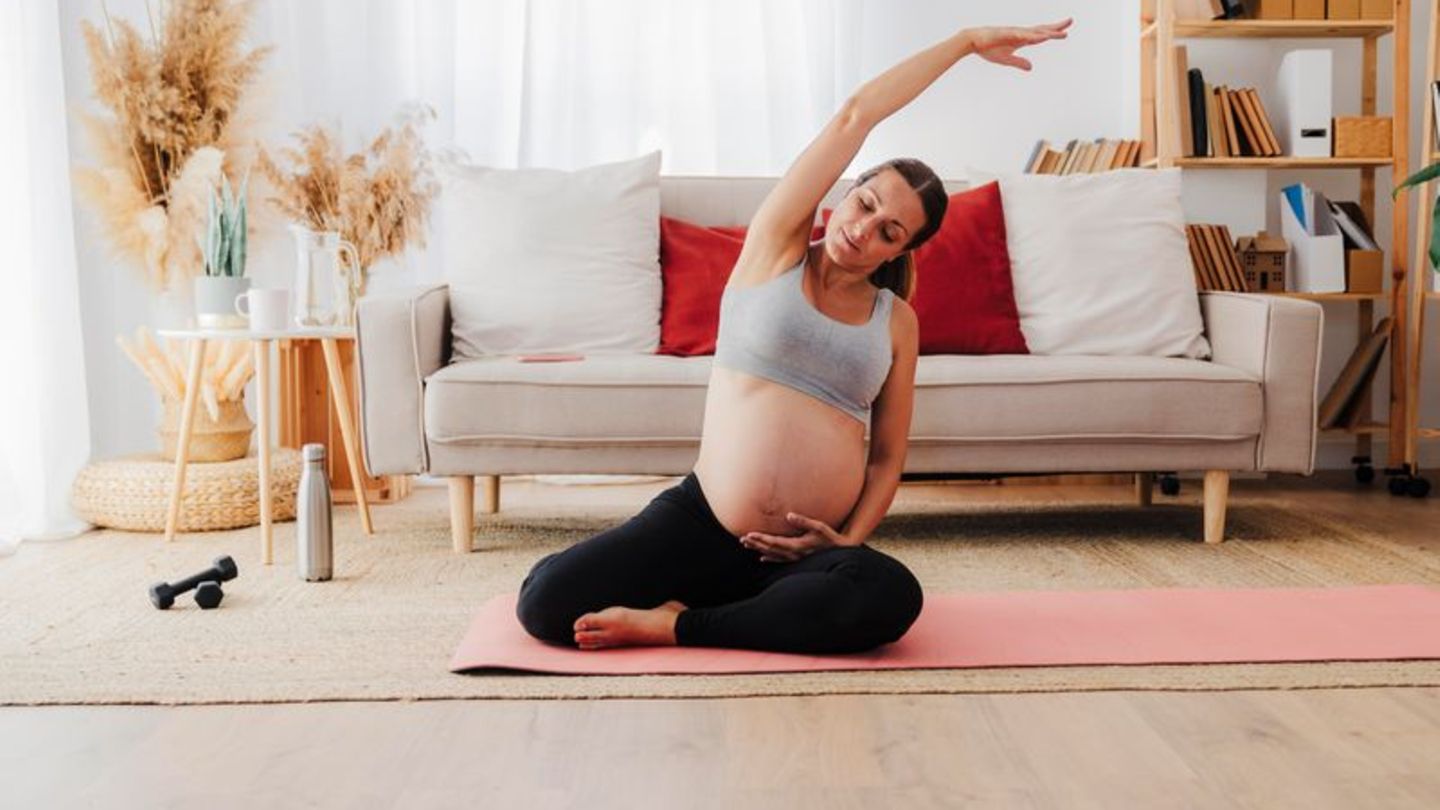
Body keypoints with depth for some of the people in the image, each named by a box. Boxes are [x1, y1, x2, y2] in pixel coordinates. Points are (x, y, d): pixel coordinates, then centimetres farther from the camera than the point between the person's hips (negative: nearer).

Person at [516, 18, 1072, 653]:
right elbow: (855, 116, -3)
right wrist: (967, 40, 3)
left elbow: (889, 454, 12)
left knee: (891, 595, -35)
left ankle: (677, 624, -15)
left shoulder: (897, 321, 10)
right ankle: (728, 602, 3)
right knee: (546, 601, -22)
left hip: (803, 548, 2)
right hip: (701, 521, -2)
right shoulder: (774, 248, 3)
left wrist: (850, 538, -6)